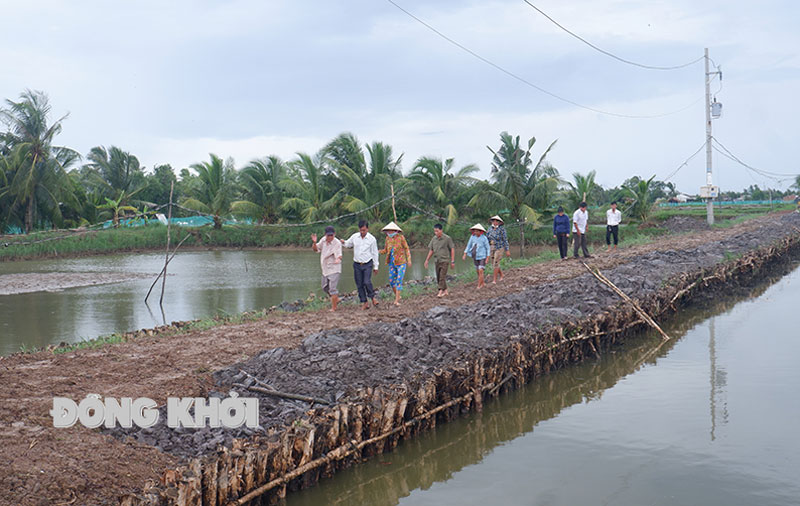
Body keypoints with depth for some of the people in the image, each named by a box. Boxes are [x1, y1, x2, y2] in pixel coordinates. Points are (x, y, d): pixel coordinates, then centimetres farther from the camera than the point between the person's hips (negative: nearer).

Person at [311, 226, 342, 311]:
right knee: (325, 287, 19)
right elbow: (315, 249, 9)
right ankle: (336, 300, 38)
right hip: (325, 268, 8)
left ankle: (333, 307, -3)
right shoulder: (323, 240, 0)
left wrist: (338, 259, -55)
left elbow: (339, 255, -31)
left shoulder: (337, 243, -19)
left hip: (334, 268, -8)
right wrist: (314, 242, -13)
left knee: (332, 288, -12)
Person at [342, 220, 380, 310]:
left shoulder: (372, 239, -6)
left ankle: (373, 297, 7)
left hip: (367, 264, -3)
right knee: (359, 284, 3)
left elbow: (374, 253, 0)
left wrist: (375, 266, 1)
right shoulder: (354, 237, 0)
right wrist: (343, 243, -8)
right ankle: (365, 302, 13)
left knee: (367, 282, -17)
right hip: (357, 264, 3)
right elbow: (348, 244, 17)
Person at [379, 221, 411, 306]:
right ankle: (397, 296, 29)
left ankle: (396, 301, -10)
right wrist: (378, 252, -10)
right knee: (391, 281, 6)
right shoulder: (388, 238, 1)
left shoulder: (401, 237, -12)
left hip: (401, 263, -5)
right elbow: (385, 250, 9)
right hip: (392, 263, 5)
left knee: (399, 281, -12)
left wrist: (409, 259, -10)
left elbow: (406, 248, -4)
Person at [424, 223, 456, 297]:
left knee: (442, 277, -12)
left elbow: (452, 249, -4)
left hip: (444, 260, -6)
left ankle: (440, 292, -13)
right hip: (436, 261, 6)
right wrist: (427, 260, 10)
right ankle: (445, 291, 20)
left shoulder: (447, 238, -8)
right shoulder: (434, 239, 6)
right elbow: (431, 250, 14)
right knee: (438, 278, 9)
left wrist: (452, 261, -6)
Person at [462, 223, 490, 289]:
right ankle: (483, 283, 32)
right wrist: (464, 254, -5)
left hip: (482, 257, -5)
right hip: (475, 257, 5)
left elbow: (488, 248, -10)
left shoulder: (484, 238, -16)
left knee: (480, 271, -13)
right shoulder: (472, 237, -5)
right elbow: (468, 246, 2)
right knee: (478, 271, 14)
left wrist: (487, 259, -13)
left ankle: (479, 286, -4)